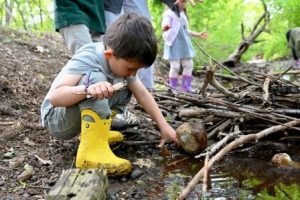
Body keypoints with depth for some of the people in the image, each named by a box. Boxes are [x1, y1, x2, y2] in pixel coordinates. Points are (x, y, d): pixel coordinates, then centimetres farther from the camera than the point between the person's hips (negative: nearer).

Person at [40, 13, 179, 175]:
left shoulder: (122, 61, -6)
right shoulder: (87, 58, -28)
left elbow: (142, 94, -3)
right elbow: (54, 97, -36)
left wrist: (164, 126, -8)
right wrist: (88, 89, -53)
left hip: (81, 117, 8)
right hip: (56, 119, -7)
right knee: (94, 77, -32)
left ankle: (95, 131, 2)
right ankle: (92, 150, -33)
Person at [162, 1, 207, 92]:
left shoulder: (182, 14, 18)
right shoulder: (169, 14, -8)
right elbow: (164, 27, -22)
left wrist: (198, 34, 26)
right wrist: (165, 27, -47)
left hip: (184, 44, 8)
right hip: (174, 44, -8)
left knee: (189, 64, 8)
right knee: (175, 66, -8)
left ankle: (185, 87, 17)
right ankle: (173, 88, 3)